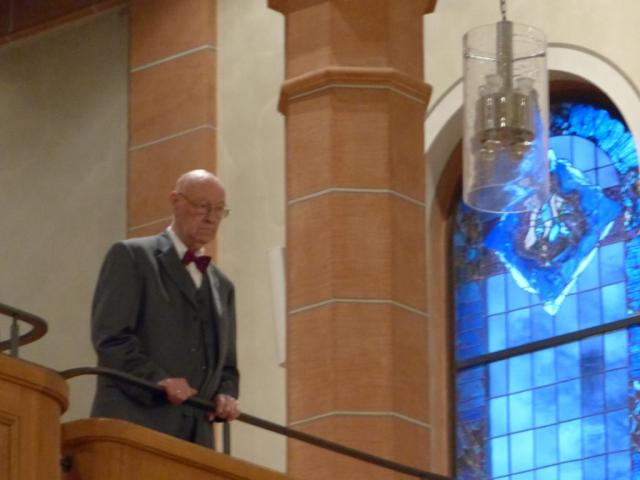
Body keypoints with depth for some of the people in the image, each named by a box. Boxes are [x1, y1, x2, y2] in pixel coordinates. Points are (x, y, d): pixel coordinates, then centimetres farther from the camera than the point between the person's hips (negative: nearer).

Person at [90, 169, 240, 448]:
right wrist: (158, 380, -21)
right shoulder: (131, 256, 5)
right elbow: (110, 336, -7)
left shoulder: (222, 286, 24)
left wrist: (226, 396, 3)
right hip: (132, 426, -6)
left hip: (196, 437, 6)